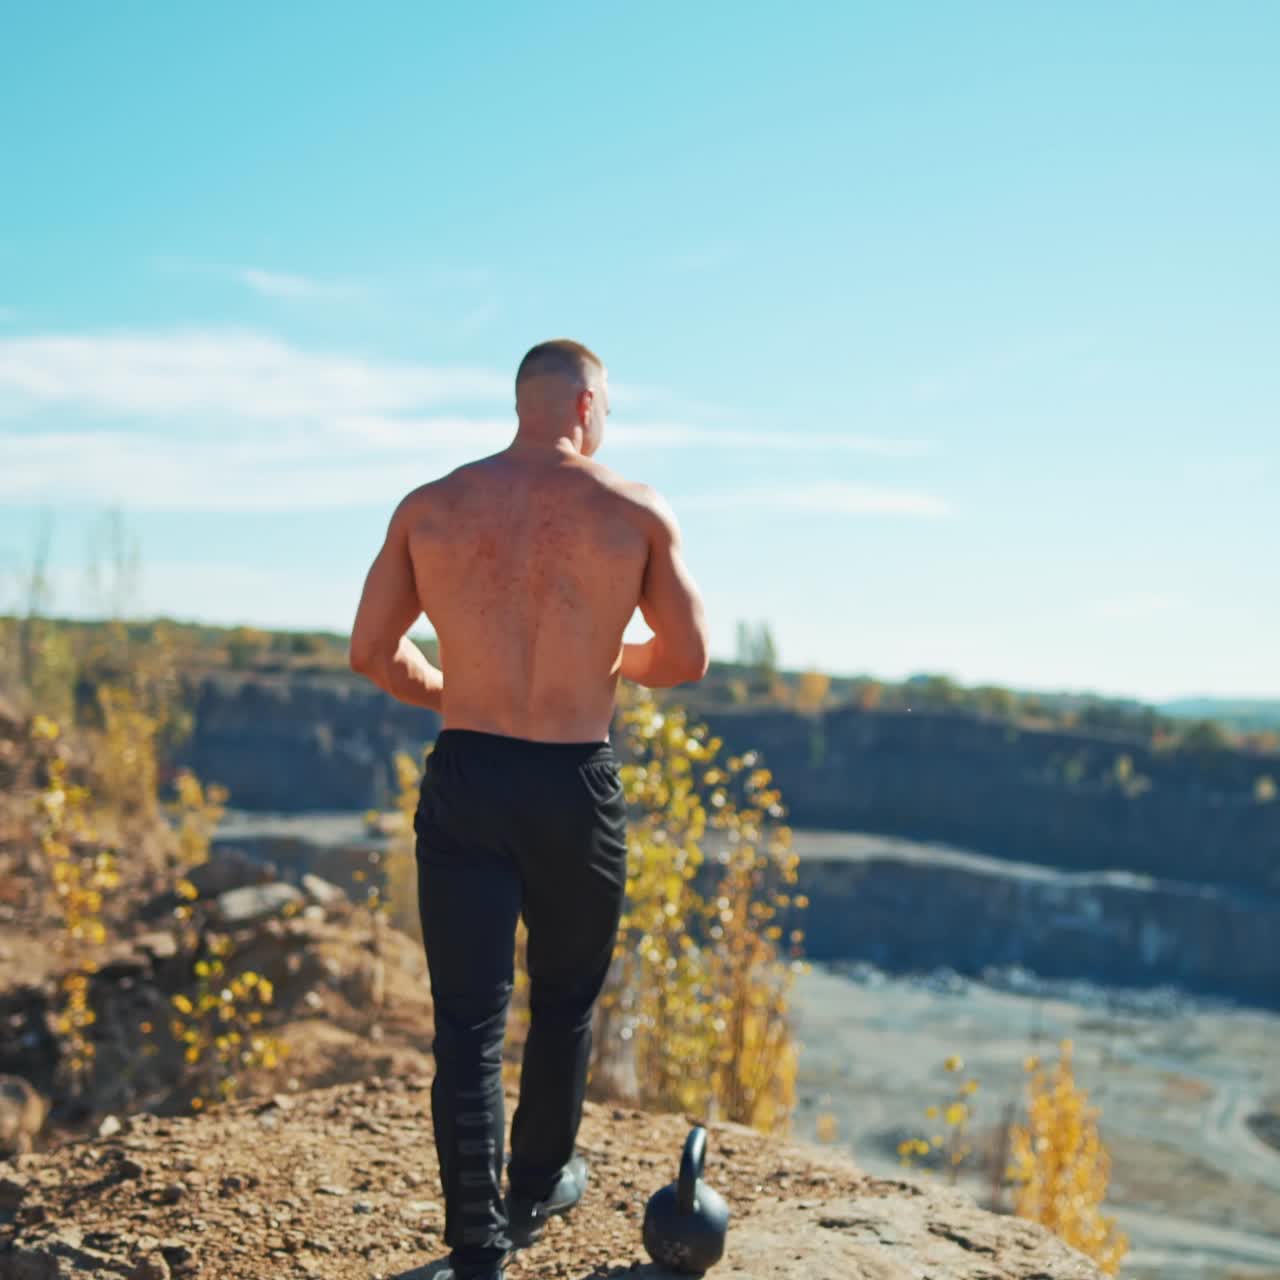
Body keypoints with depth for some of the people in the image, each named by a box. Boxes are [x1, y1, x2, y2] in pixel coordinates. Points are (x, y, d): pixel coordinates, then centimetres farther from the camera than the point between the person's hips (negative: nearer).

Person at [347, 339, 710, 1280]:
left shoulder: (430, 508, 2)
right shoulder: (638, 512, -4)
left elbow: (372, 653, 4)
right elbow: (687, 660, -1)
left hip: (464, 780, 1)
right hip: (576, 786, -1)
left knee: (470, 1018, 6)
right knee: (564, 999, 20)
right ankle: (538, 1189, 38)